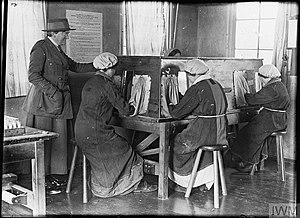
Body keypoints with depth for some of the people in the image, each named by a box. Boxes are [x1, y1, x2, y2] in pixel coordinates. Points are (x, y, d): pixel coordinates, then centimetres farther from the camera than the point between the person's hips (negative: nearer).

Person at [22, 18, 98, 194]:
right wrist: (53, 92, -18)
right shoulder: (41, 48, -8)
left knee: (59, 140, 7)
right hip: (43, 100, -8)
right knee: (43, 141, -4)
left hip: (60, 102, 8)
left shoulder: (58, 51, 17)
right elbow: (33, 76, -14)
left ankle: (57, 176, 16)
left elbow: (75, 66, 25)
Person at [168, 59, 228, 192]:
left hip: (204, 131, -8)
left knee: (178, 144, 13)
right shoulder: (217, 85, 9)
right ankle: (205, 182, 28)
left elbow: (177, 113, -14)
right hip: (220, 133, 8)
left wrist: (171, 108, 10)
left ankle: (184, 183, 20)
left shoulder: (196, 89, -15)